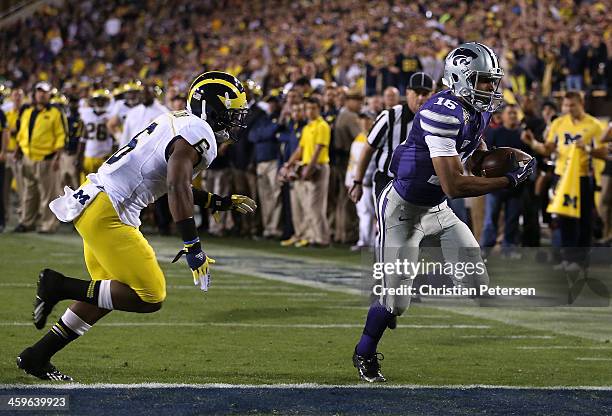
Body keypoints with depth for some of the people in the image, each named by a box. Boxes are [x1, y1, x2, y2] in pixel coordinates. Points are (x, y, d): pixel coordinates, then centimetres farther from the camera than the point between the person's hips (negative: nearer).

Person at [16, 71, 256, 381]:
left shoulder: (177, 123, 19)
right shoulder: (198, 133, -11)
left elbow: (175, 185, 30)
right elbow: (177, 188, -23)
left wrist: (221, 202, 31)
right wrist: (193, 246, -26)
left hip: (92, 202, 11)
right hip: (107, 213, -11)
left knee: (110, 294, 20)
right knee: (150, 297, -9)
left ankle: (37, 356, 24)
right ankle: (61, 286, -8)